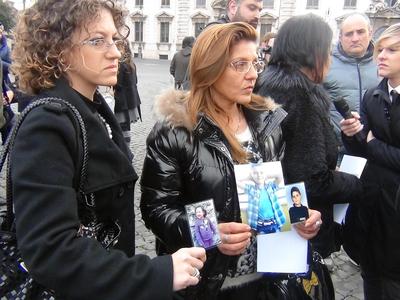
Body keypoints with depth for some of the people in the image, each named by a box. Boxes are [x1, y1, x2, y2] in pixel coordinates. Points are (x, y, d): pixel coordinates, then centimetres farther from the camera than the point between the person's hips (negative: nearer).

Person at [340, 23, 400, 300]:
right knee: (371, 269, 17)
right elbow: (360, 150, 1)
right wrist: (351, 134, -18)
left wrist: (375, 145, -9)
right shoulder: (372, 97, 3)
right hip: (371, 195, 4)